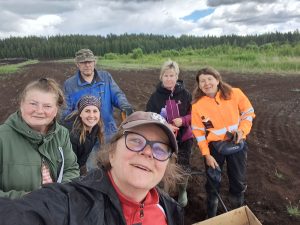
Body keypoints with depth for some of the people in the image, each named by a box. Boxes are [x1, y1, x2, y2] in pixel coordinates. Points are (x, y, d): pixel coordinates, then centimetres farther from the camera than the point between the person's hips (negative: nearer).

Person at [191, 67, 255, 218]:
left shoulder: (235, 94, -11)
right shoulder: (197, 105, -13)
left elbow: (248, 113, 1)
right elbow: (198, 132, -9)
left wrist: (242, 130, -16)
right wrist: (207, 155, -9)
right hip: (214, 147, -1)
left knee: (239, 181, 17)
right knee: (213, 182, 13)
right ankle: (211, 216, 37)